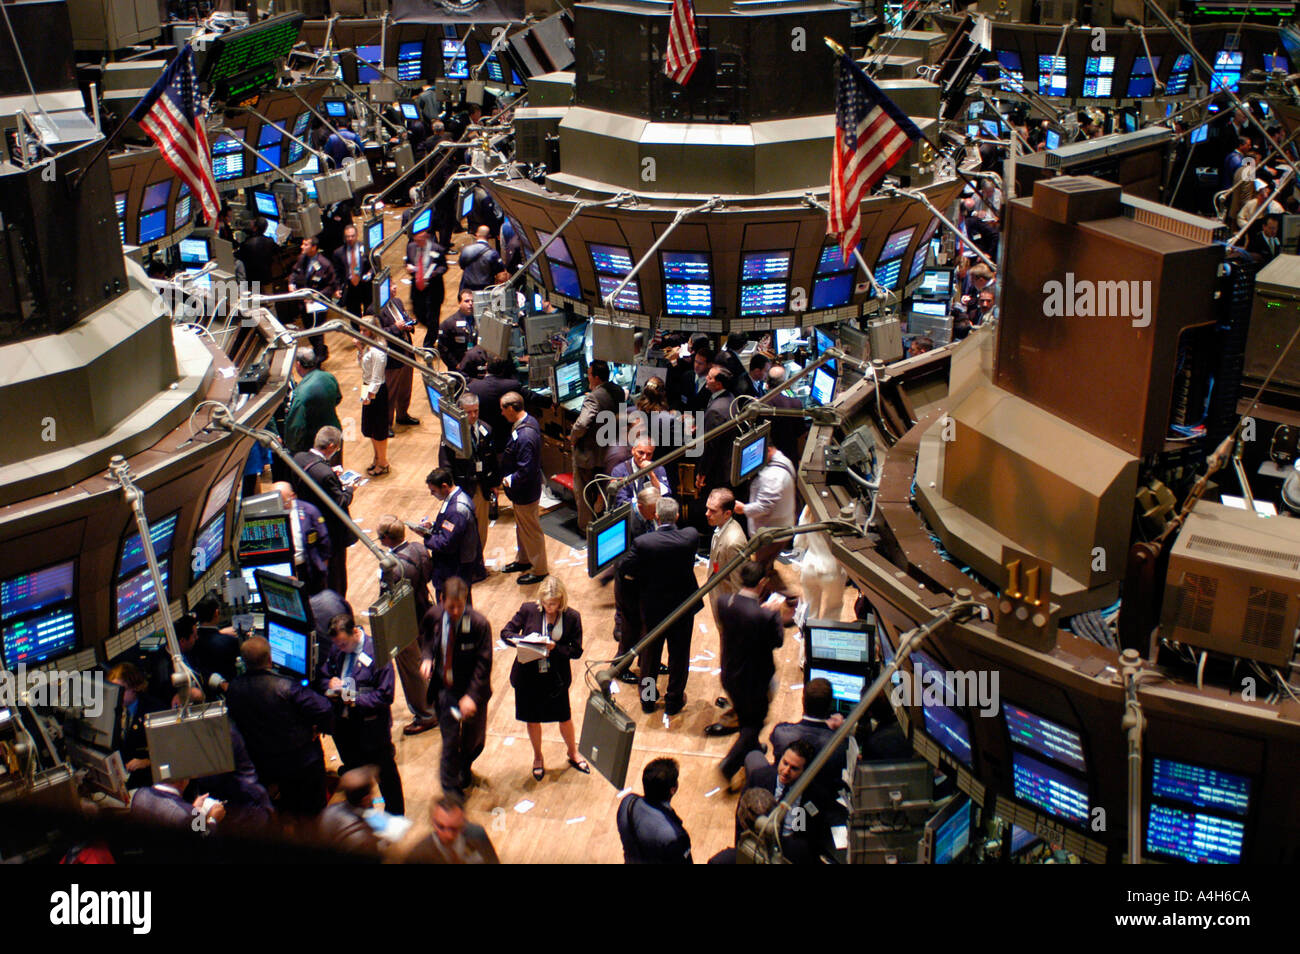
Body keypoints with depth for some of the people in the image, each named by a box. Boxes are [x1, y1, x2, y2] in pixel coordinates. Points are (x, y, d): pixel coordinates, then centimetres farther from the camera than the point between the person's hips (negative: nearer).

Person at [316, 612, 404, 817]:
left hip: (372, 728, -6)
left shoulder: (377, 652, -21)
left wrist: (357, 700, -29)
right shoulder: (335, 649, -3)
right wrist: (329, 684, -12)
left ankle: (395, 815, 32)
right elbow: (321, 676, 11)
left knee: (385, 773, 12)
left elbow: (385, 696, -18)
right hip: (344, 723, 6)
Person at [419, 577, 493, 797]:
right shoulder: (433, 616, -12)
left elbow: (483, 664, -21)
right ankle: (450, 787, 23)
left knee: (473, 739, 19)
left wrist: (472, 696, -29)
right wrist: (427, 657, -8)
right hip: (443, 688, 1)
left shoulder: (479, 624, -23)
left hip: (471, 690, -1)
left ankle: (464, 768, 52)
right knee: (450, 739, 3)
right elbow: (425, 637, 12)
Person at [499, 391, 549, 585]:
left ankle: (539, 570, 25)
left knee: (531, 529, 8)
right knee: (522, 526, 27)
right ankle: (523, 560, 46)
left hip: (525, 492, -10)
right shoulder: (529, 420, -3)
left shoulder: (524, 437, -34)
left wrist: (509, 480, -17)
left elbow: (526, 471, -33)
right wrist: (508, 478, 7)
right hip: (521, 490, 10)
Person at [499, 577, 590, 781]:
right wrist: (521, 641, -25)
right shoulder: (528, 610, -12)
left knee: (565, 717, 15)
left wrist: (555, 647, -26)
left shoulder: (572, 617, -11)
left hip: (556, 677, 0)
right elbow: (506, 633, -4)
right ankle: (538, 758, 42)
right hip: (528, 676, 0)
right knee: (532, 719, 17)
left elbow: (576, 650, -9)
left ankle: (573, 754, 43)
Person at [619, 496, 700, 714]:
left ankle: (647, 700, 35)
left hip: (653, 608, 0)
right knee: (679, 655, 18)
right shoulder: (691, 536, -19)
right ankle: (674, 701, 31)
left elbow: (627, 573, -15)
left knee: (650, 654, 19)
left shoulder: (642, 543, -23)